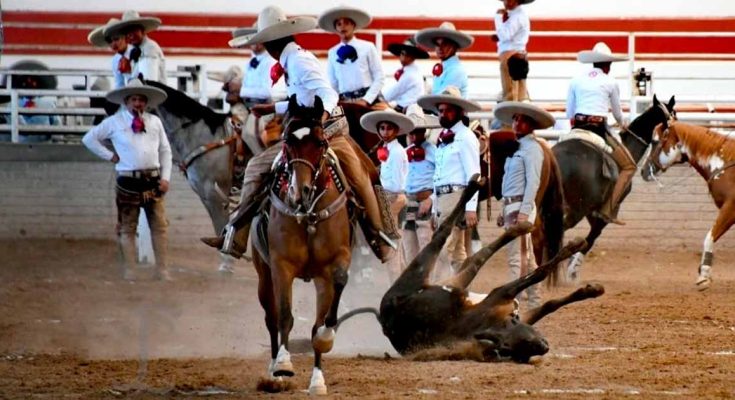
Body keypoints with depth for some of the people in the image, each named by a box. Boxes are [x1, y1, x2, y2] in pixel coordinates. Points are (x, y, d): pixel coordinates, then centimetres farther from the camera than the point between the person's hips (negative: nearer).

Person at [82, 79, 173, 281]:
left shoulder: (155, 122, 9)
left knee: (159, 226, 3)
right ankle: (129, 272, 9)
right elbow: (89, 139, 6)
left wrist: (165, 177, 3)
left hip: (153, 180, 2)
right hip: (128, 181, -2)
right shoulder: (115, 122, 2)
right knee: (127, 228, 4)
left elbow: (165, 150, 13)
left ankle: (163, 271, 9)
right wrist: (109, 156, 0)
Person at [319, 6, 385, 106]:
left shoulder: (368, 47, 2)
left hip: (369, 101, -2)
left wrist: (366, 99, -11)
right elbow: (332, 82, 12)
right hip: (344, 102, 2)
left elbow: (379, 77, -1)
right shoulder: (332, 53, 11)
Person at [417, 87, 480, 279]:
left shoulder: (465, 138, -8)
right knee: (457, 253, 12)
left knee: (444, 252, -14)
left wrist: (471, 208, -20)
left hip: (456, 196, -9)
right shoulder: (444, 139, 17)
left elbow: (473, 175, -14)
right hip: (441, 198, 9)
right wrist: (435, 209, 17)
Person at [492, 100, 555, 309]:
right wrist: (504, 211, 16)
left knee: (517, 257, -12)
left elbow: (533, 182, -17)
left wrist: (524, 211, -23)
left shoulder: (532, 148, -10)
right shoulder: (517, 148, 18)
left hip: (521, 206, -10)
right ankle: (534, 300, 19)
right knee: (527, 257, 14)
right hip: (510, 206, 10)